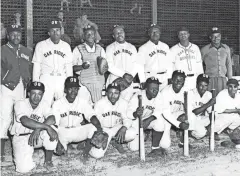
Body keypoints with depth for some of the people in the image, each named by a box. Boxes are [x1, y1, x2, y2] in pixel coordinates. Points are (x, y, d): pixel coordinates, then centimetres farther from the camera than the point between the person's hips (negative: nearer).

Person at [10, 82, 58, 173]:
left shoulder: (44, 104, -3)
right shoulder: (20, 104, -14)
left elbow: (52, 119, -21)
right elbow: (25, 121, -32)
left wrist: (38, 129, -37)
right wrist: (46, 127, -40)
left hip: (38, 136, 3)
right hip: (21, 137, -3)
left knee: (52, 129, -29)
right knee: (25, 168, -21)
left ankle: (48, 160, -8)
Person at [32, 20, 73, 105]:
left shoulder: (66, 46, 14)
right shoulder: (41, 45, 6)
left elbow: (69, 66, 13)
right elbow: (36, 66, 5)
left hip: (62, 79, 2)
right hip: (46, 79, -2)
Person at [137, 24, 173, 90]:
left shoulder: (165, 47, 13)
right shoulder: (143, 48, 1)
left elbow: (169, 63, 13)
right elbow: (140, 66, -2)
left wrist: (169, 76, 5)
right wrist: (142, 81, -8)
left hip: (164, 79, 3)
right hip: (150, 78, -3)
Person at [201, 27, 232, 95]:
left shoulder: (226, 48, 11)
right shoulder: (204, 49, 2)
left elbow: (229, 65, 19)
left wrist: (230, 79, 16)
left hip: (223, 80, 3)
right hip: (210, 80, -3)